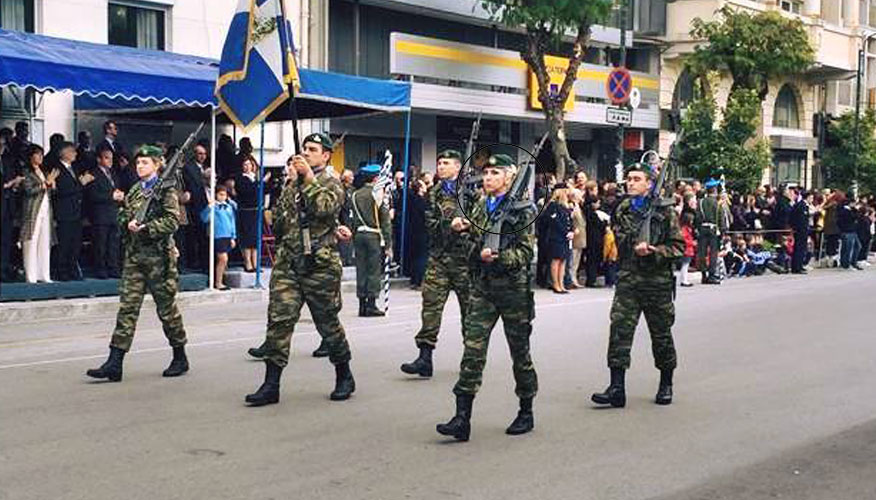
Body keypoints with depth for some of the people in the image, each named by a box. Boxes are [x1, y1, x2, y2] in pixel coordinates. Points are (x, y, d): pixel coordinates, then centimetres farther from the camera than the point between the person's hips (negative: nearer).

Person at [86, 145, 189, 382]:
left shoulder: (166, 190, -4)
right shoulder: (134, 191, 15)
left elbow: (172, 221, -13)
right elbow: (122, 217, 16)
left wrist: (145, 229, -19)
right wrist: (129, 223, -6)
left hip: (159, 256, -6)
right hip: (134, 255, 6)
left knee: (167, 307, 4)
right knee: (127, 307, -1)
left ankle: (180, 358, 20)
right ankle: (115, 363, -4)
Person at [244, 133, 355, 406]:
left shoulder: (331, 183, 1)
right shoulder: (292, 184, 17)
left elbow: (324, 208, -20)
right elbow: (278, 224, 15)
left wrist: (309, 177, -17)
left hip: (319, 265, -4)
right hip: (287, 263, 4)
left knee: (328, 322, 6)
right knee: (278, 320, -5)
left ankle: (344, 376, 25)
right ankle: (271, 385, -4)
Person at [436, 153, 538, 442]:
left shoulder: (521, 209, -7)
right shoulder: (481, 206, 10)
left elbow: (526, 252, -12)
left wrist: (497, 257, -26)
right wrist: (465, 227, 8)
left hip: (513, 287, -5)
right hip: (482, 287, 5)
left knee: (519, 351, 8)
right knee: (472, 350, -4)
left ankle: (526, 413, 25)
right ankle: (462, 419, -6)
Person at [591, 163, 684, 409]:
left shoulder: (664, 211, -3)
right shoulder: (622, 210, 9)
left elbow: (678, 246, -3)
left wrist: (654, 251, -19)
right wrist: (635, 246, -5)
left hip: (658, 281, -3)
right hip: (628, 279, 3)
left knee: (661, 334, 9)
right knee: (619, 329, -9)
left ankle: (666, 384, 27)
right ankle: (617, 388, -9)